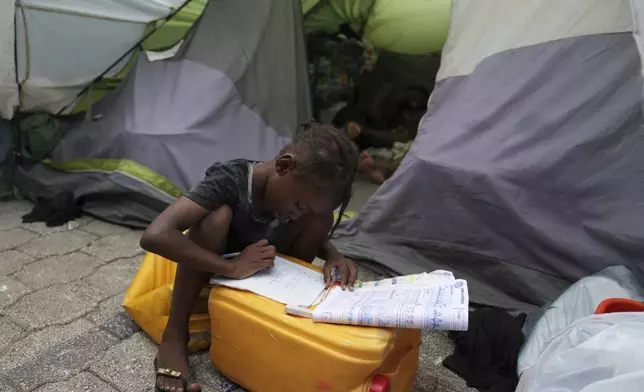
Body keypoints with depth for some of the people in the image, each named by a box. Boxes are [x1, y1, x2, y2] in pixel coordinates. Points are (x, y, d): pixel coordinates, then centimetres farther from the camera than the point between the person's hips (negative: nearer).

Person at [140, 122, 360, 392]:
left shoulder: (304, 193, -18)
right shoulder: (229, 180, -34)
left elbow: (314, 234, 1)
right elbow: (154, 236, -44)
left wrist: (332, 255, -22)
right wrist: (231, 268, -45)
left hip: (261, 276, 4)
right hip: (211, 275, -4)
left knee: (320, 216, -17)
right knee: (219, 215, -37)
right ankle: (174, 337, -23)